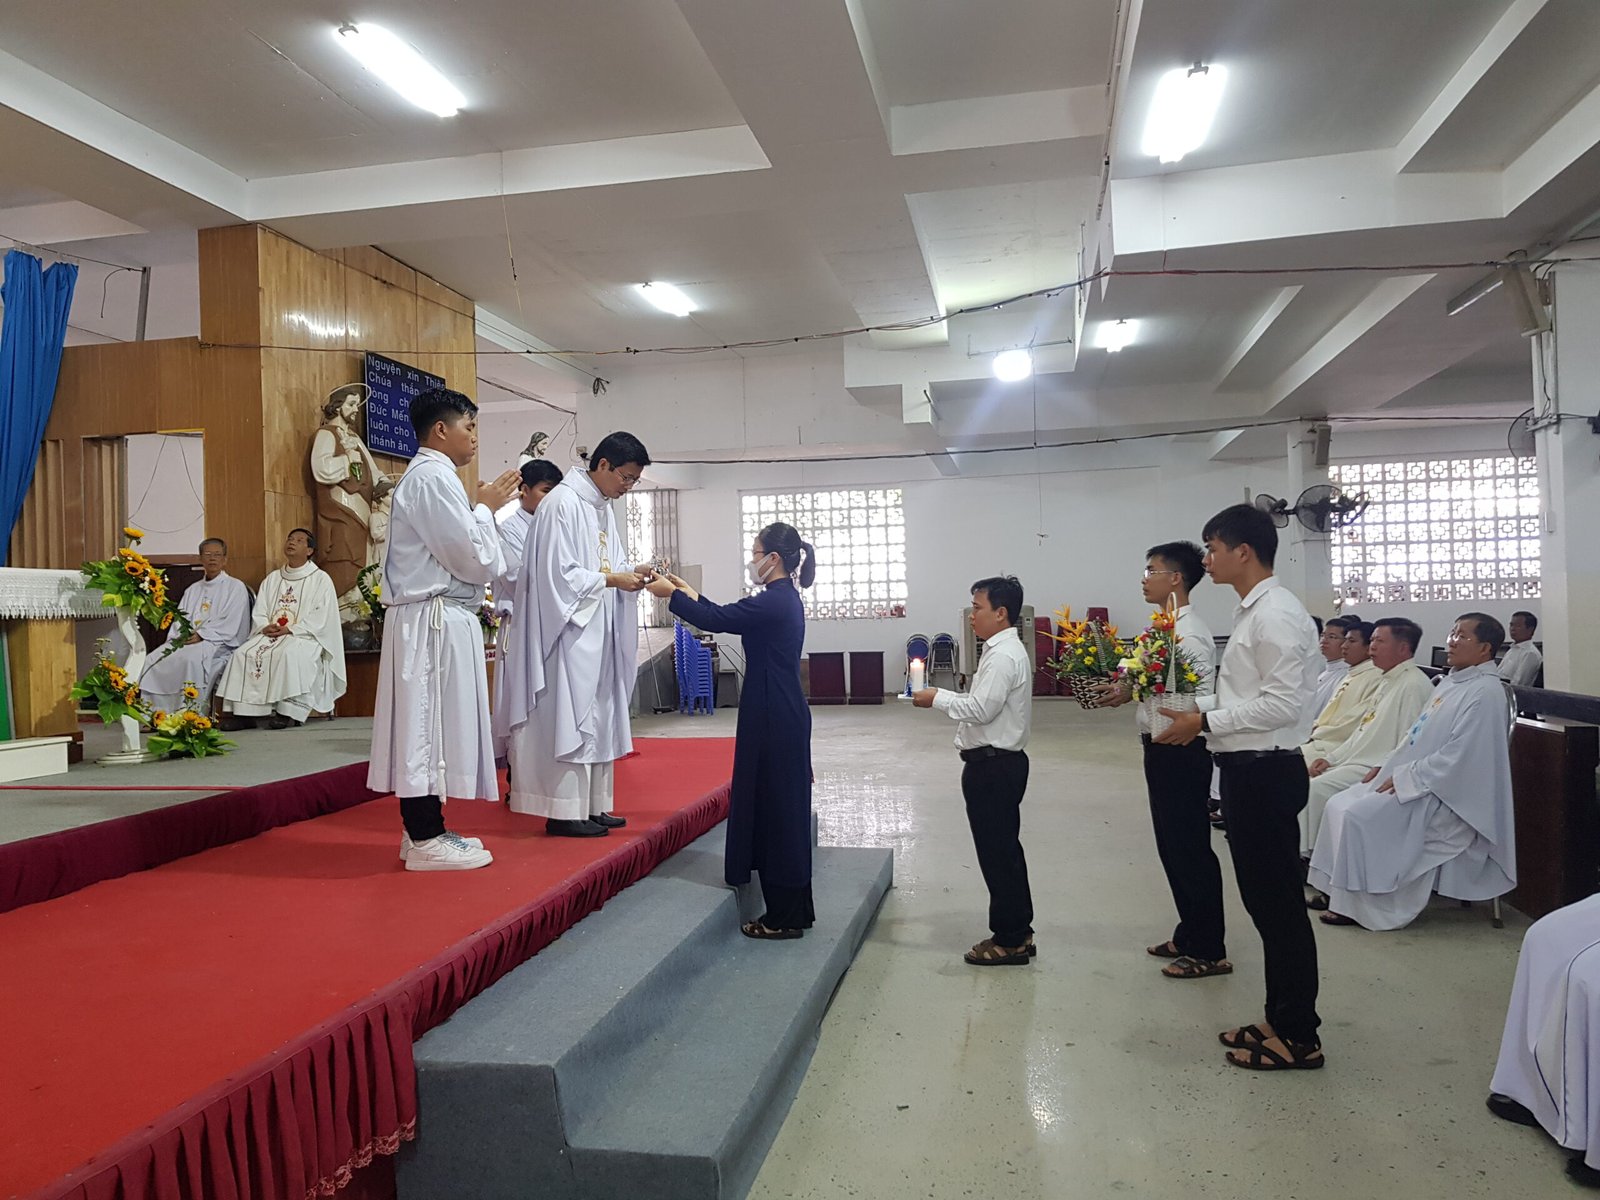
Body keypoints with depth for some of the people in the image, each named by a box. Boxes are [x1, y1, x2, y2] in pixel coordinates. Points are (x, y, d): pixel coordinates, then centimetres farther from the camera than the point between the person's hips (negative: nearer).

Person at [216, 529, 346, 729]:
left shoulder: (321, 579, 5)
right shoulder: (272, 579, 22)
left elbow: (320, 617, -7)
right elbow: (258, 613, 15)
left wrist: (290, 630, -17)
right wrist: (266, 627, -8)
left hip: (304, 637, -5)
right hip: (270, 635, 5)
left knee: (289, 654, -36)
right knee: (244, 654, -21)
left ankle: (289, 711, -33)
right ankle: (244, 712, -24)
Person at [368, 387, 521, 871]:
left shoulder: (424, 476, 20)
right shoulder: (434, 478, -13)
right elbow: (474, 559, -15)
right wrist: (486, 508, -2)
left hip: (433, 620, 11)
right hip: (435, 622, -11)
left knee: (428, 727, 13)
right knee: (430, 725, -5)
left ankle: (425, 830, 21)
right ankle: (426, 841, 3)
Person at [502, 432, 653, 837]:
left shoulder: (603, 508, 14)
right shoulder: (562, 504, -14)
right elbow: (560, 575, -18)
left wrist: (632, 575, 0)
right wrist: (613, 580, -17)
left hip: (597, 633, 9)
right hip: (570, 630, -9)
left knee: (596, 718, 11)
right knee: (568, 719, -5)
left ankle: (591, 805, 19)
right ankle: (565, 811, 2)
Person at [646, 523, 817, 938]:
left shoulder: (774, 602, -18)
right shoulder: (783, 599, 12)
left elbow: (715, 620, -16)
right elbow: (727, 618, 22)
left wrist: (672, 594, -3)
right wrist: (691, 594, 22)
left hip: (775, 719, -10)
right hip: (780, 716, 10)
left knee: (776, 808, -2)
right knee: (781, 809, 15)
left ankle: (784, 917, 9)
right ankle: (791, 910, 25)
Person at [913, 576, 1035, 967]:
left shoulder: (1003, 656, -18)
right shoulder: (1005, 651, 14)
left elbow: (981, 709, -24)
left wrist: (938, 698, -13)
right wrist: (945, 697, 7)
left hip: (993, 765, -11)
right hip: (1000, 762, 11)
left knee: (998, 852, -1)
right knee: (1005, 849, 16)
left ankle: (1010, 940, 10)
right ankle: (1017, 932, 27)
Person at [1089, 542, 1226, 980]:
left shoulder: (1189, 634, -18)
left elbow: (1198, 698, -25)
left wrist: (1134, 692, -24)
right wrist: (1123, 686, 2)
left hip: (1181, 750, -10)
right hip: (1163, 747, 10)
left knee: (1190, 848, 0)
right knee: (1172, 845, 17)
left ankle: (1208, 951, 13)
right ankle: (1189, 935, 31)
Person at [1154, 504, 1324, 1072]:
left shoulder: (1276, 614, -17)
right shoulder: (1253, 612, 14)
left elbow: (1282, 703, -23)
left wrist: (1206, 722, -19)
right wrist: (1195, 705, 8)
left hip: (1266, 772, -10)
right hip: (1249, 770, 10)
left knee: (1279, 902, 0)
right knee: (1264, 898, 17)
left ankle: (1299, 1036, 14)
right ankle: (1279, 1018, 30)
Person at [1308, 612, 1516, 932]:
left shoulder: (1485, 692, -16)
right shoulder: (1450, 682, 14)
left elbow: (1458, 757, -23)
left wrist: (1403, 777, -19)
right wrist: (1388, 765, 10)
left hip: (1443, 795, -10)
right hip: (1411, 779, 10)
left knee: (1359, 815, -23)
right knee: (1339, 806, -1)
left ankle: (1358, 904, -9)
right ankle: (1339, 891, 5)